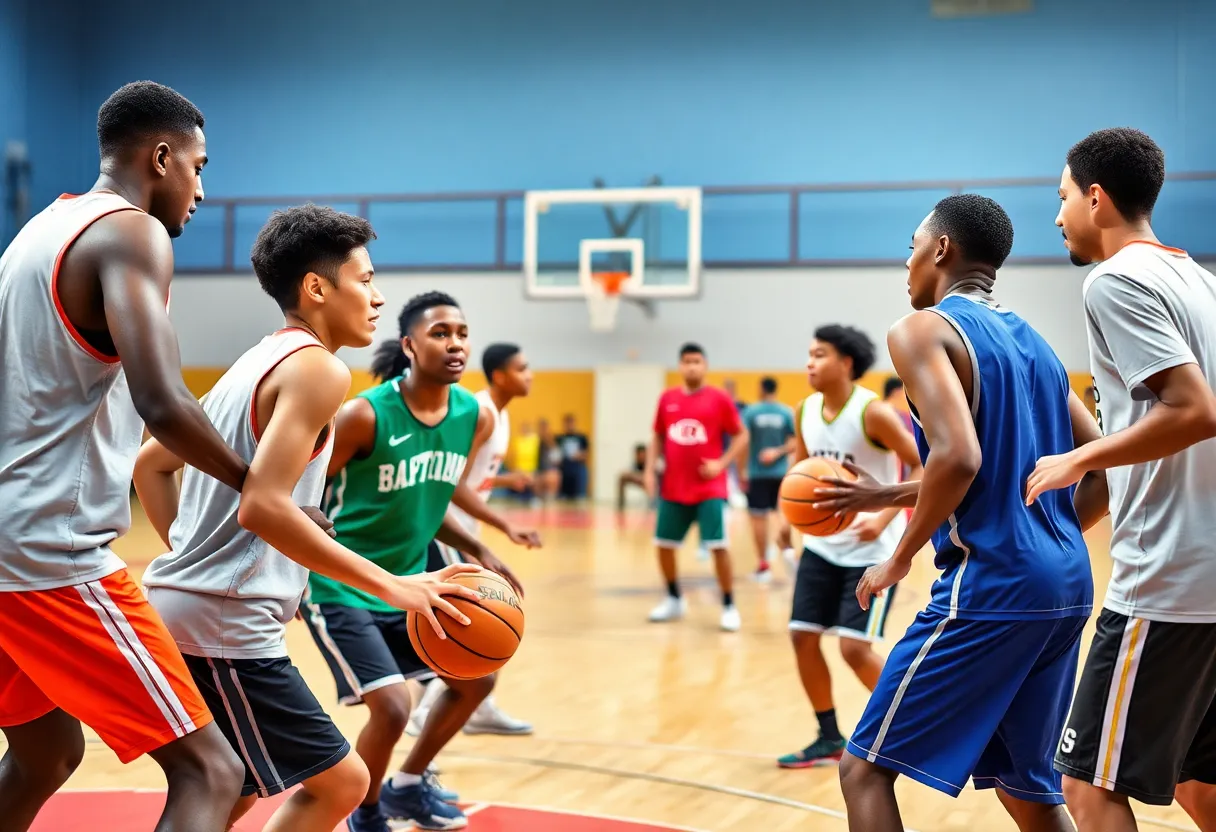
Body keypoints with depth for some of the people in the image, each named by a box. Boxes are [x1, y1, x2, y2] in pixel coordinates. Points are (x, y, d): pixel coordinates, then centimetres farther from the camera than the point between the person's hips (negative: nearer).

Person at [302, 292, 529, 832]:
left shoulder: (476, 418, -4)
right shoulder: (365, 415, -24)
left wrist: (476, 551, 3)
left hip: (410, 580, 8)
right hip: (340, 586, -7)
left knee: (476, 678, 15)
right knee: (392, 705, -16)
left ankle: (409, 785, 35)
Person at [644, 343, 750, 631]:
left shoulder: (719, 398, -4)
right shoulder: (667, 399, 6)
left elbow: (742, 436, 0)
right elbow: (658, 438, 16)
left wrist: (722, 464, -12)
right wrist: (650, 469, 5)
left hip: (710, 489, -4)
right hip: (673, 488, 4)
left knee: (718, 546, -10)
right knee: (663, 545, 9)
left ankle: (729, 607, 3)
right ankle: (674, 600, 28)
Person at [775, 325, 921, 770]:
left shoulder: (872, 412, -19)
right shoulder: (806, 410, 1)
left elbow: (924, 466, -17)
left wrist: (886, 517, -27)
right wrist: (790, 515, 0)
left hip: (872, 549, -7)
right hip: (823, 543, 7)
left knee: (854, 647, -12)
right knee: (802, 636, 2)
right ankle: (830, 738, 17)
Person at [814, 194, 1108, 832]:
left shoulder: (923, 330, -6)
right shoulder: (1031, 342, 17)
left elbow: (958, 459, -22)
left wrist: (898, 562, -10)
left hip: (989, 587, -8)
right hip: (1066, 587, 8)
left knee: (865, 768, 1)